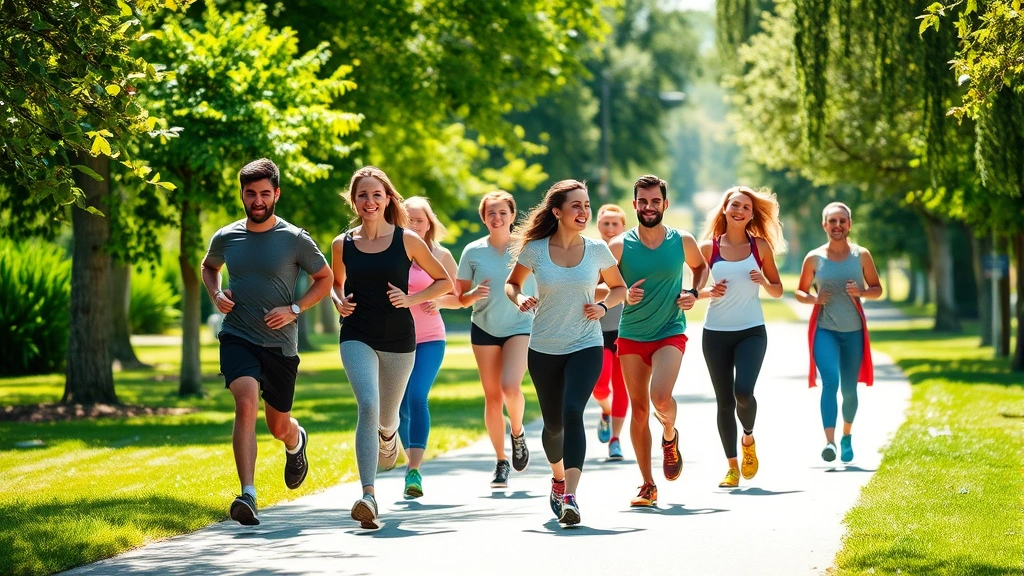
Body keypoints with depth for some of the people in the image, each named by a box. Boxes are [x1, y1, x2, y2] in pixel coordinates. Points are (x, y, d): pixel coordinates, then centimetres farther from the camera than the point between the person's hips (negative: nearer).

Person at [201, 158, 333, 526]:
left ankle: (296, 442, 53)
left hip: (280, 343, 0)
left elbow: (325, 279, 7)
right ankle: (247, 495, -31)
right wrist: (216, 295, 3)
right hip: (237, 338, 0)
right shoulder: (226, 238, 3)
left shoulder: (295, 240, -5)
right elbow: (209, 267, 24)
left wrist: (294, 309, -7)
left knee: (278, 426, 13)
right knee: (246, 404, -25)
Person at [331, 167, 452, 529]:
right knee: (367, 406, -22)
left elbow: (444, 281, 6)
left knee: (386, 416, 15)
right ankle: (368, 497, -28)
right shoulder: (343, 244, 2)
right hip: (357, 336, 0)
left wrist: (413, 299, -9)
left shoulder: (407, 241, -3)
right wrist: (339, 301, 0)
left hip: (399, 339, 1)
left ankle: (388, 437, 57)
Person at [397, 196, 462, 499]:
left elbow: (459, 297, 7)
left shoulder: (440, 255, 1)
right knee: (400, 406, 6)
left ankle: (414, 472, -23)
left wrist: (439, 300, -13)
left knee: (417, 397, -19)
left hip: (429, 339, -2)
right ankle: (412, 459, 30)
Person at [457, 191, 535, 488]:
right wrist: (475, 293, -16)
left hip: (521, 326, -2)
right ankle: (501, 462, 13)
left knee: (511, 387, -21)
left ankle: (517, 433, 9)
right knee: (492, 396, 2)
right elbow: (461, 298, 5)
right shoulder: (473, 252, 0)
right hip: (484, 329, 2)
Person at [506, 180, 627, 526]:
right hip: (544, 349, 1)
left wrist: (604, 306, -8)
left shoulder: (597, 251, -3)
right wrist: (519, 299, -11)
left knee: (572, 412, -23)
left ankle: (570, 497, -29)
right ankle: (558, 477, 42)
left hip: (586, 346, -1)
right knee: (553, 423, 9)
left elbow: (618, 287, 12)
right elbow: (512, 283, 11)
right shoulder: (534, 250, -4)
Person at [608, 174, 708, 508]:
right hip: (631, 336, 1)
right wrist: (623, 295, -18)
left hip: (670, 334, -1)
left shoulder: (683, 242, -1)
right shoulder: (619, 246, -4)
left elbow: (701, 267, 19)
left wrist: (695, 293, 1)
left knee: (661, 398, -23)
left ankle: (670, 437, 13)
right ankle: (648, 486, 14)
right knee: (639, 408, 4)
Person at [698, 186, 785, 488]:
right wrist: (708, 292, -14)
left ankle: (748, 439, 13)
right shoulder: (709, 247, 0)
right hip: (716, 333, 1)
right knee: (724, 401, 2)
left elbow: (778, 291, 8)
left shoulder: (760, 246, 2)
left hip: (751, 331, -1)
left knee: (743, 392, -19)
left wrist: (763, 281, -12)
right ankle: (732, 466, 13)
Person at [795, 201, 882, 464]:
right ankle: (829, 442, -29)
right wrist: (812, 298, -12)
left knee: (849, 389, 10)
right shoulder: (814, 258, 1)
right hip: (824, 329, -2)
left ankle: (847, 436, 36)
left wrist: (862, 292, -12)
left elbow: (877, 289, 9)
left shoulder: (861, 255, 3)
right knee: (830, 382, -21)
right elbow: (800, 291, 10)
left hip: (854, 331, 2)